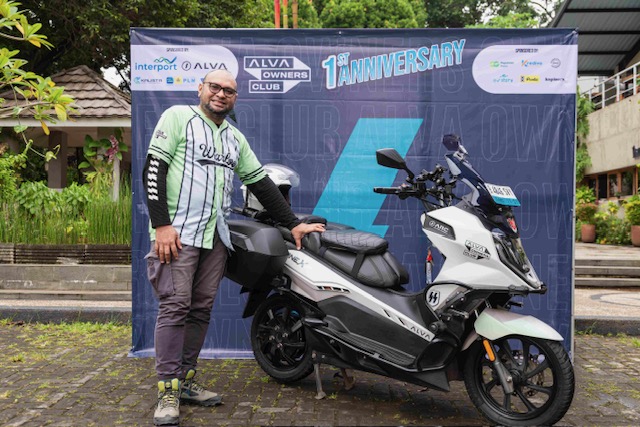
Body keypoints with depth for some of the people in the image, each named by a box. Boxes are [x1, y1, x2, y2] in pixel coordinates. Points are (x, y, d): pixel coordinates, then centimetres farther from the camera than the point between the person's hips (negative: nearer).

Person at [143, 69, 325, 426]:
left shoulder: (236, 138, 19)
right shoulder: (178, 117, 2)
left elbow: (261, 183, 17)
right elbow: (153, 168, -7)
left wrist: (293, 223, 12)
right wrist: (161, 224, -16)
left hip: (216, 236, 6)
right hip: (177, 232, -5)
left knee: (202, 309, 6)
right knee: (175, 306, -9)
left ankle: (186, 380, 16)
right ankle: (168, 391, -1)